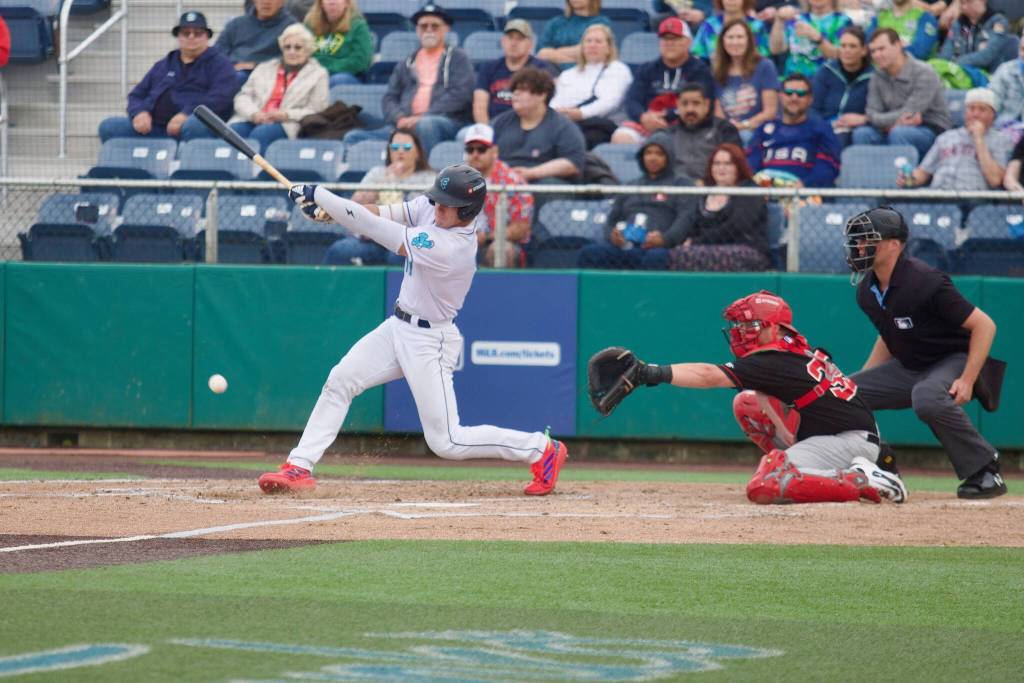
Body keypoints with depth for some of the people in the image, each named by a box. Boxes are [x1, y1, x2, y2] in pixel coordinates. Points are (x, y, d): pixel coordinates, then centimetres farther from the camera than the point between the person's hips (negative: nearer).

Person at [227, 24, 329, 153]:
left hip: (286, 126, -4)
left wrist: (286, 115, -11)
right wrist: (254, 113, -6)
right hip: (253, 120, 4)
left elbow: (316, 111, 5)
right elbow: (243, 97, 18)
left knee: (261, 133, -37)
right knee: (231, 131, -30)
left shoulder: (318, 74, 15)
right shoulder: (264, 69, 27)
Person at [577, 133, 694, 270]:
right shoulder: (631, 185, 33)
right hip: (625, 246, 4)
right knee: (589, 252, -26)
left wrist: (665, 238, -17)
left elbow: (686, 218, 4)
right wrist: (612, 234, 1)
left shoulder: (681, 183, 19)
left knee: (656, 257, -42)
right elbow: (613, 217, 28)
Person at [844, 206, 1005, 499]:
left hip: (954, 360, -8)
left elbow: (984, 325, -24)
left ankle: (984, 470, -27)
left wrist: (967, 380, -30)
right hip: (907, 366, 8)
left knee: (927, 397, -40)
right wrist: (861, 381, 9)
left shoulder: (925, 282, -25)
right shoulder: (867, 291, 0)